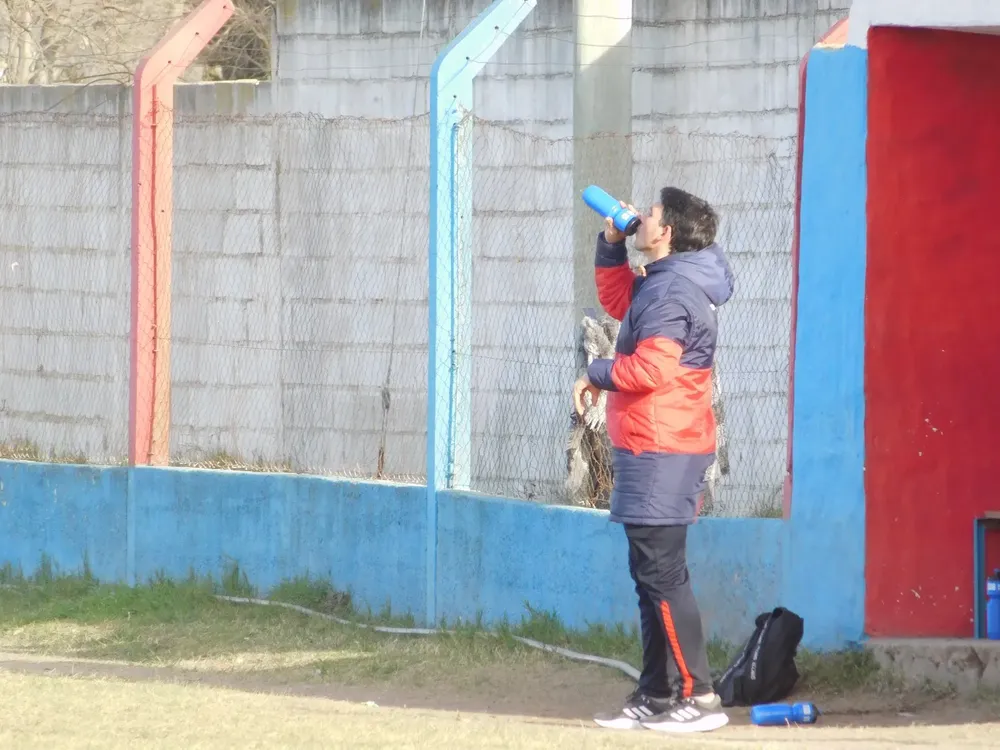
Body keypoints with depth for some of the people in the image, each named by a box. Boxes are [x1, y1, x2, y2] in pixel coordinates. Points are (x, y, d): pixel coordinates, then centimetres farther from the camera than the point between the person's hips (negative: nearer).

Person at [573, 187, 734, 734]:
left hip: (659, 455, -11)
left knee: (661, 576, -10)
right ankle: (657, 697, 17)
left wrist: (597, 376, -10)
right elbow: (618, 301, 34)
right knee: (652, 576, 13)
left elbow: (651, 368, -27)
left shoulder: (671, 292, -18)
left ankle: (698, 696, -11)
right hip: (658, 451, 11)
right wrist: (611, 246, 20)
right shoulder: (660, 283, 14)